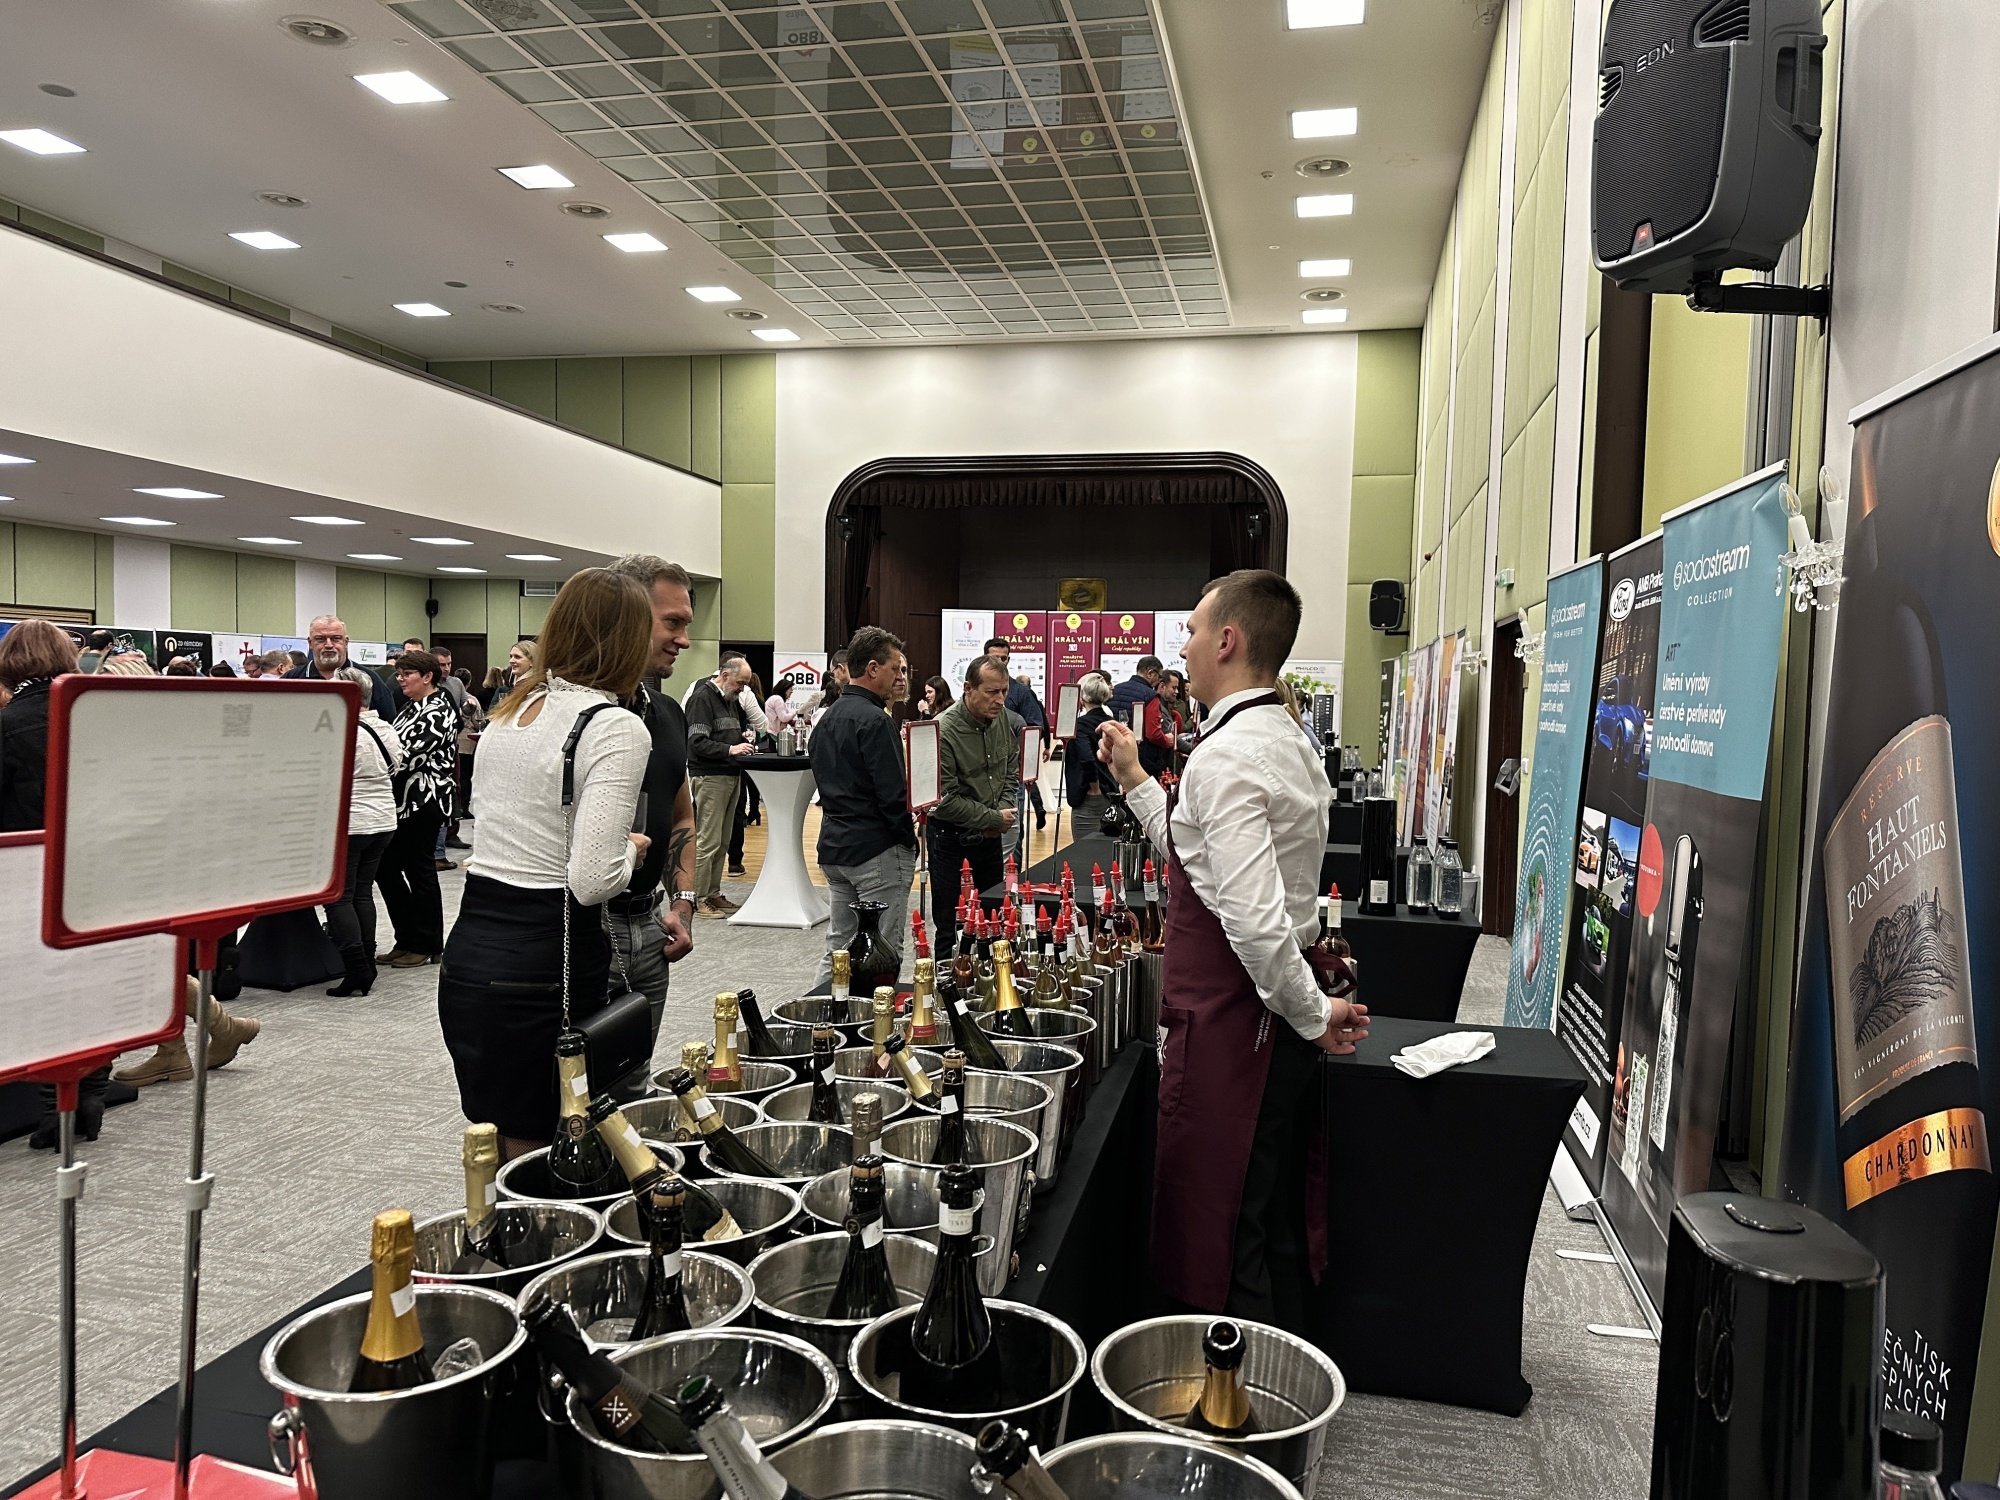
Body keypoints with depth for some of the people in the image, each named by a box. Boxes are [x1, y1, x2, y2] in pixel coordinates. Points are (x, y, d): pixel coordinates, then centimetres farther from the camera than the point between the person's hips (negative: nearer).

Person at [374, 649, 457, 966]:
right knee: (385, 867, 10)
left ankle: (426, 946, 11)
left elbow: (410, 754, -22)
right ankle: (407, 940, 19)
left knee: (419, 871, -1)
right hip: (404, 798, 10)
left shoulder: (437, 712, -14)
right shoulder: (413, 707, 15)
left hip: (424, 800, -10)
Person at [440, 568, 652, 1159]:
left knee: (494, 1157, 21)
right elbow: (593, 880, -22)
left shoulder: (509, 710, 10)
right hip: (544, 962, -8)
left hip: (467, 953, 8)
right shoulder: (618, 729, -14)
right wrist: (632, 851, -2)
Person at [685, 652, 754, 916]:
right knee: (707, 841, -7)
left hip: (731, 776, 9)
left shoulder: (732, 698, 18)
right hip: (710, 777, -9)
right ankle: (699, 898, -1)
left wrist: (744, 735, 11)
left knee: (722, 841, 11)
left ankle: (713, 893, 19)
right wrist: (731, 749, -23)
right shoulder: (702, 697, -10)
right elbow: (697, 743, -17)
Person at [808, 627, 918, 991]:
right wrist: (910, 835, -6)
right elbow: (893, 793, -19)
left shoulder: (827, 718, 13)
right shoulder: (874, 721, -16)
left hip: (833, 847, 9)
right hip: (877, 851, -9)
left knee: (838, 946, 16)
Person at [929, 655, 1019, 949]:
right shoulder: (943, 731, -22)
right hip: (951, 839, -7)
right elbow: (946, 800, -22)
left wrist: (1005, 811, -2)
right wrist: (995, 818, -14)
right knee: (949, 927, 2)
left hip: (990, 836, 7)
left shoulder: (1001, 717, -1)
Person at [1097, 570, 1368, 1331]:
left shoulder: (1227, 755, -20)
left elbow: (1253, 916, -28)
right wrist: (1136, 781, 19)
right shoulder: (1287, 742, 12)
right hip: (1275, 1018, 10)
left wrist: (1313, 1012, -16)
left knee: (1216, 1241, 3)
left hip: (1228, 1025, -10)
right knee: (1274, 1228, 21)